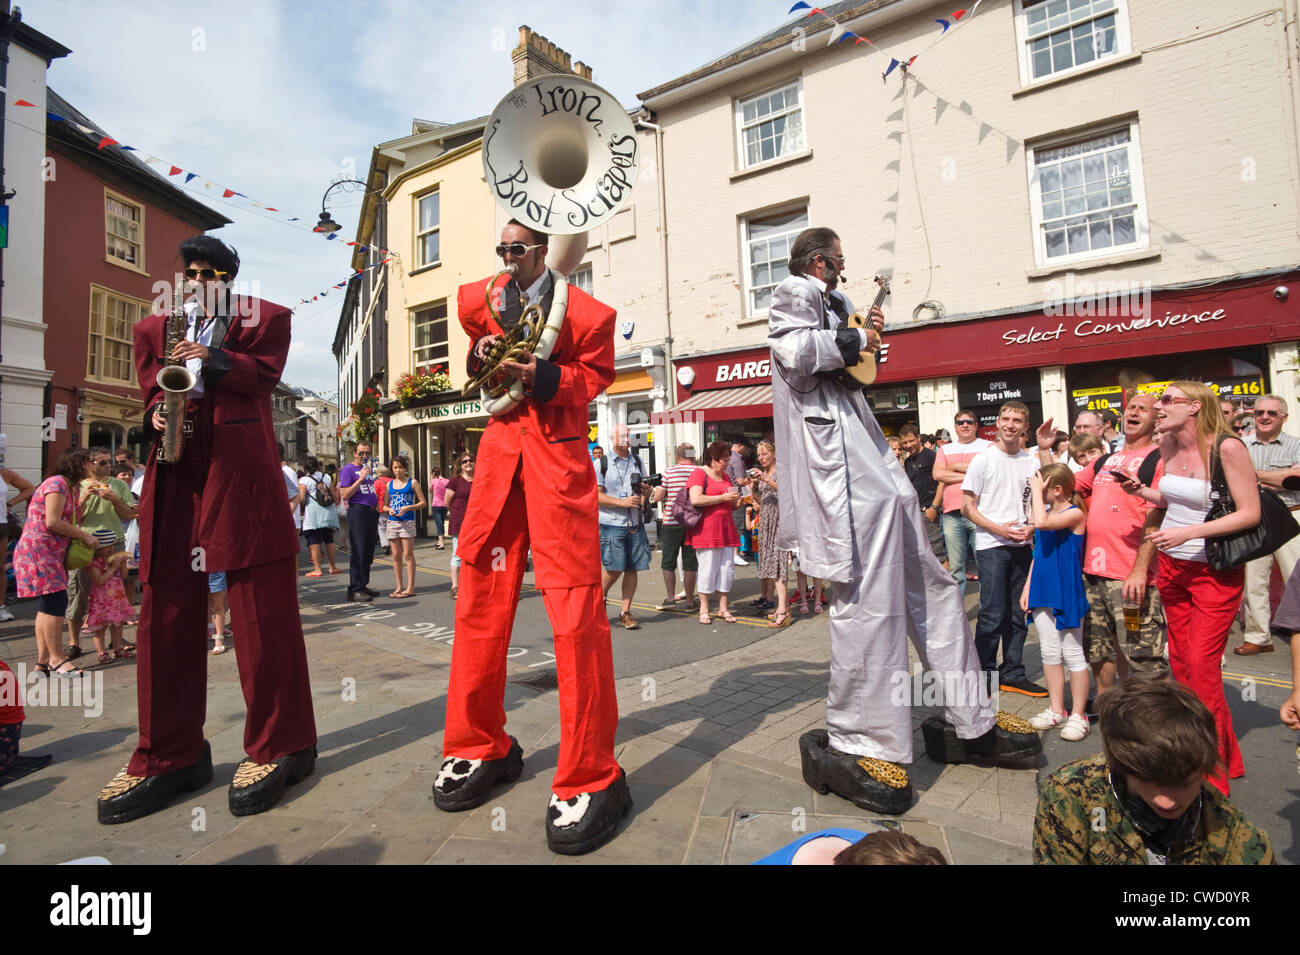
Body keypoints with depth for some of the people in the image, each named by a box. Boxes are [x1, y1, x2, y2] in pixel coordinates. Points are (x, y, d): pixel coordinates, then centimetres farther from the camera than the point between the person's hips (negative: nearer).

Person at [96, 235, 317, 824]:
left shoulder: (262, 318, 16)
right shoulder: (154, 329, 27)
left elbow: (265, 374, 3)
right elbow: (153, 391, 19)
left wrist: (212, 360, -11)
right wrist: (156, 415, -2)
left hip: (240, 467, -4)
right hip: (175, 472, 5)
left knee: (260, 607, -5)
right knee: (165, 609, 3)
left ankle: (278, 746, 5)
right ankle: (170, 755, 16)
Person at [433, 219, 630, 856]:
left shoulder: (586, 312, 0)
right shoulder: (479, 300, 14)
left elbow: (593, 377, 4)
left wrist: (541, 375, -14)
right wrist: (483, 355, 5)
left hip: (558, 454, -5)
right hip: (499, 447, 6)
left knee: (575, 610, -10)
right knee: (479, 600, 7)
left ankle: (590, 777, 1)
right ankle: (481, 747, 24)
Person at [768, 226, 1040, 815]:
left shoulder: (829, 303, 31)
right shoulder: (791, 293, 2)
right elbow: (794, 351, -19)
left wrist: (866, 337, 23)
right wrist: (853, 341, -5)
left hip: (868, 456, 11)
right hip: (838, 460, -11)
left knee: (930, 585, 12)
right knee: (869, 598, -15)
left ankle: (967, 722, 23)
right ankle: (852, 744, -5)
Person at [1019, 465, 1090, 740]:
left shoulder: (1075, 513, -12)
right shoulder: (1047, 512, 10)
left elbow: (1041, 522, -32)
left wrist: (1036, 490, -21)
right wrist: (1027, 588, 12)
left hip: (1066, 592, -7)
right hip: (1043, 591, 7)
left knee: (1072, 653, 4)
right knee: (1050, 653, 13)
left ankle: (1078, 715, 15)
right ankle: (1056, 710, 24)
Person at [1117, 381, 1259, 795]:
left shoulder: (1227, 448, -17)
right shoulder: (1168, 445, 3)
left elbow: (1250, 513, -16)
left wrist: (1189, 532, -24)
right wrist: (1141, 490, -1)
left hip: (1215, 573, -7)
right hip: (1171, 567, 7)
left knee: (1200, 665, -8)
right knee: (1181, 663, 11)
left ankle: (1213, 771, 9)